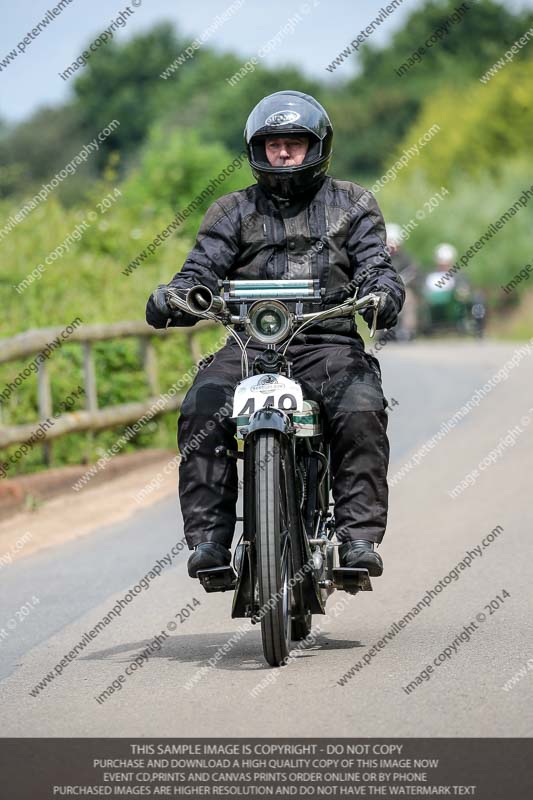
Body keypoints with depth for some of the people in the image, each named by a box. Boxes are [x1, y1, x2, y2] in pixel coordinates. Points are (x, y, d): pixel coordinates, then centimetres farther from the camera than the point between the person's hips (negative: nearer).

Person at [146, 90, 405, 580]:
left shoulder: (352, 204, 16)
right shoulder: (234, 211, 18)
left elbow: (376, 266, 4)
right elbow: (202, 269, 6)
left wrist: (382, 295, -21)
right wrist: (170, 299, -18)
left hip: (329, 342, -1)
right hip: (249, 343, 1)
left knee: (361, 412, -32)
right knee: (202, 409, -28)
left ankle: (359, 538, -29)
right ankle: (209, 538, -27)